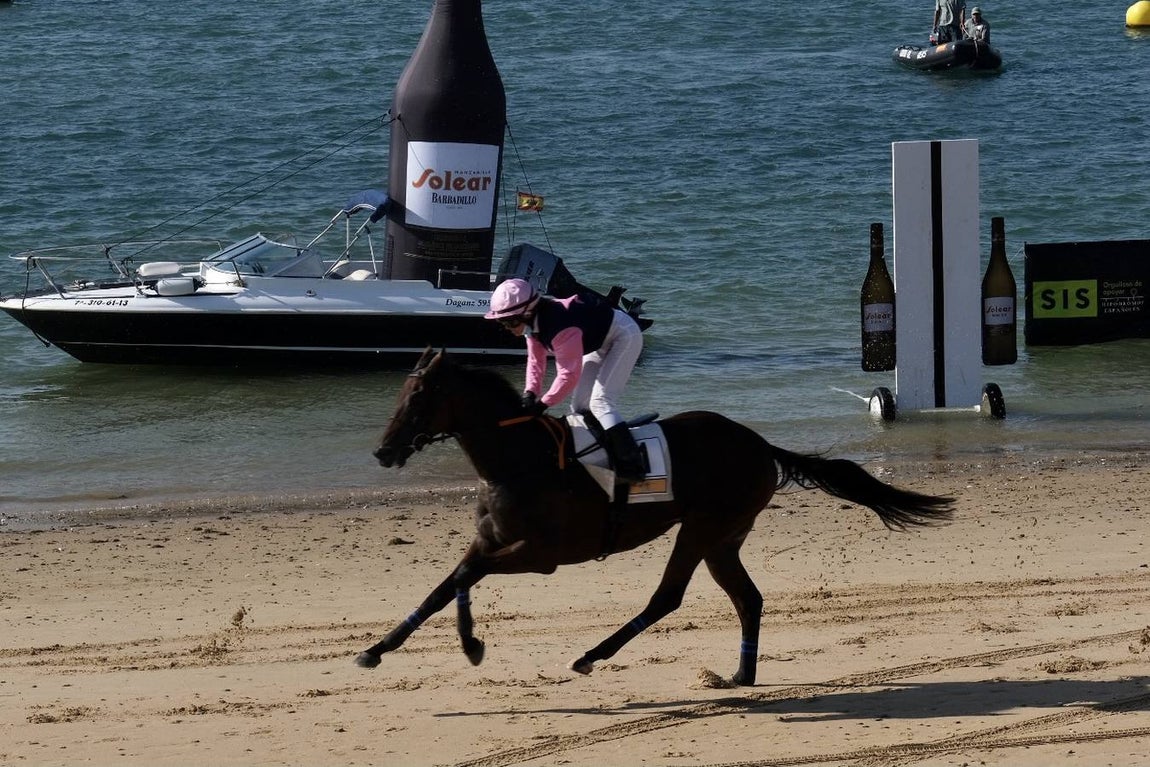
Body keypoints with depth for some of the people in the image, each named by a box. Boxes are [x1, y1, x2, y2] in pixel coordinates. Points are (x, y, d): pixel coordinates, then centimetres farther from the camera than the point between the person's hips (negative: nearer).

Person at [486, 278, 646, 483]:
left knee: (600, 402, -23)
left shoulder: (561, 328, -38)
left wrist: (542, 403, -33)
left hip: (624, 337, -10)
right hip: (600, 342, 10)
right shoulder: (533, 321, -8)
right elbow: (535, 359, -2)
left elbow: (569, 374, -37)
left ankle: (632, 467, -28)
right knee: (580, 405, 10)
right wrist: (530, 394, -16)